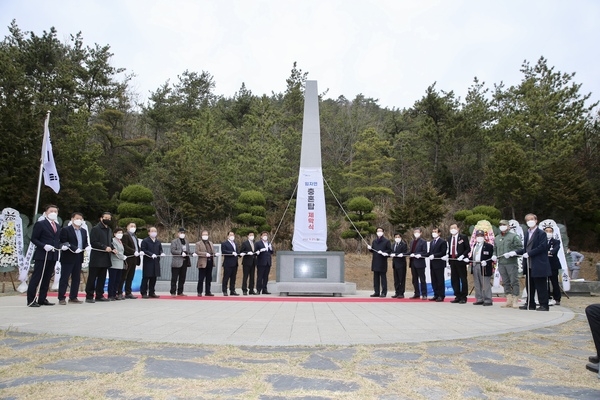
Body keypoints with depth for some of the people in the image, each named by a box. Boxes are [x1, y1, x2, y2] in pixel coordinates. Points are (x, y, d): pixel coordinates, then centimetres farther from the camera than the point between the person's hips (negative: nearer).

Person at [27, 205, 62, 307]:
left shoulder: (57, 226, 18)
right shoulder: (40, 224, -2)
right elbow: (33, 239, -6)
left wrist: (61, 246, 2)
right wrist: (44, 246, -20)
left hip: (53, 256, 7)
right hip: (42, 255, -7)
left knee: (47, 278, 10)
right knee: (36, 278, -3)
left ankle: (42, 299, 17)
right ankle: (31, 300, -1)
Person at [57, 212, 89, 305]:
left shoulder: (84, 231, 17)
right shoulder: (65, 230, -4)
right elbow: (63, 243, -12)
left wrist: (86, 248, -4)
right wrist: (74, 249, -21)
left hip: (78, 258, 7)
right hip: (68, 258, -6)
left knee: (76, 279, 9)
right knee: (64, 278, -2)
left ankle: (73, 297, 16)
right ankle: (61, 298, 2)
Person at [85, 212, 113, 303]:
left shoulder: (109, 230, 17)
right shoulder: (95, 229, -6)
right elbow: (93, 242, -13)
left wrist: (111, 248, 5)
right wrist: (105, 247, -18)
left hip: (105, 258, 7)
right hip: (96, 258, -7)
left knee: (102, 278, 10)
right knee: (92, 278, -2)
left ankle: (99, 295, 16)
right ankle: (89, 296, 3)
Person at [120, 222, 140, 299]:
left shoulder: (135, 236, 22)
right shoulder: (125, 235, -5)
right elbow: (125, 246, -16)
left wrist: (138, 252, 4)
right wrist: (134, 252, -21)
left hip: (134, 259, 8)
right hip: (128, 259, -8)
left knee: (130, 277, 10)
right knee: (123, 277, -4)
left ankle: (128, 293, 15)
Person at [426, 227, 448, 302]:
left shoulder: (443, 242, -4)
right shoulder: (432, 242, 21)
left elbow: (443, 253, -13)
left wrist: (434, 255, -20)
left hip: (439, 264, -7)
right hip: (432, 264, 7)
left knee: (440, 280, -3)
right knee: (434, 281, 8)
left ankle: (441, 296, 2)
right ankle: (436, 295, 14)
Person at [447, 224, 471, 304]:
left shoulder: (463, 237, -2)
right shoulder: (449, 239, 14)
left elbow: (468, 249, -4)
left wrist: (462, 255, -16)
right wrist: (447, 255, 2)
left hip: (460, 260, -5)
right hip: (452, 260, 6)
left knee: (463, 279, 1)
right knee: (454, 279, 8)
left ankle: (463, 297, 7)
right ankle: (457, 297, 16)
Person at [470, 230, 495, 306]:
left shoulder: (489, 246, -5)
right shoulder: (475, 246, 18)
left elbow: (492, 257, -10)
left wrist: (486, 262, -23)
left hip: (484, 268, -7)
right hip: (475, 267, 7)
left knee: (485, 285, -3)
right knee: (477, 285, 11)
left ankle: (488, 300, 4)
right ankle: (479, 300, 20)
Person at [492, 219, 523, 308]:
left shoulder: (514, 236, 0)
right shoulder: (496, 238, 18)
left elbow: (520, 247, -7)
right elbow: (495, 249, 24)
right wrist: (494, 255, 5)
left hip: (511, 263, -6)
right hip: (501, 263, 6)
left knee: (514, 282, -3)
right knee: (505, 282, 9)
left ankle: (515, 301, 2)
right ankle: (509, 300, 15)